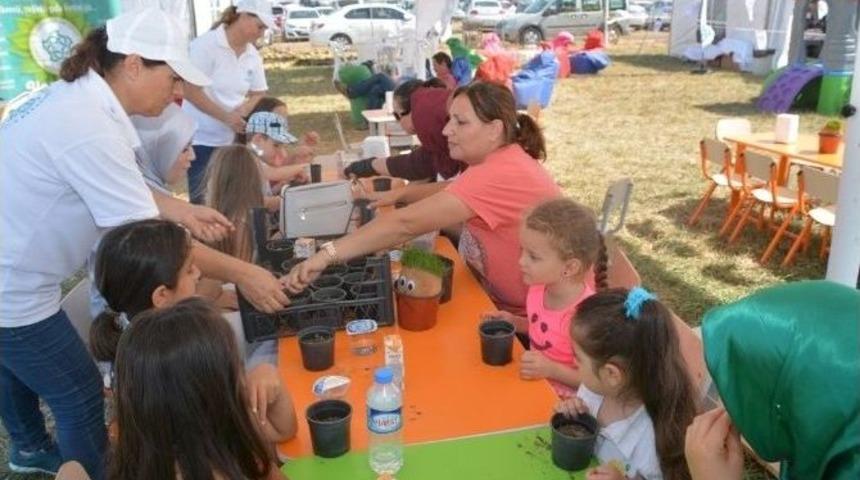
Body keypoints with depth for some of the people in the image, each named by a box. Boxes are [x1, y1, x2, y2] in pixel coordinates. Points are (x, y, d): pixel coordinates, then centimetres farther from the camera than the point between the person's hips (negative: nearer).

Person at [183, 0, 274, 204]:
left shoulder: (253, 55, 5)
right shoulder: (206, 44, -12)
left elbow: (258, 94, 13)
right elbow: (190, 90, -16)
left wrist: (241, 112, -8)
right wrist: (226, 117, -20)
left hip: (233, 139, 5)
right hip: (202, 138, -5)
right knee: (201, 199, -1)